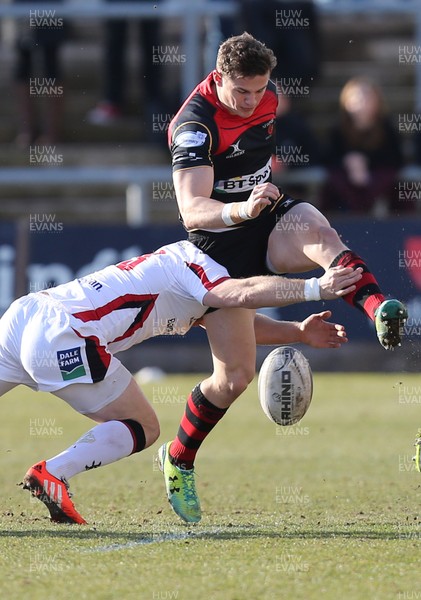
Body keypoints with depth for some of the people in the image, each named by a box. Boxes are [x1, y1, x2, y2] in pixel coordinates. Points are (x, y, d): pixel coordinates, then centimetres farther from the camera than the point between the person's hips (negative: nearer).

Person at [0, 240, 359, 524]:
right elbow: (243, 293, -21)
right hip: (60, 339, -9)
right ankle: (51, 475, -11)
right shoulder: (192, 261, 0)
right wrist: (315, 288, -21)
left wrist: (299, 332, 22)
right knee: (142, 429, 3)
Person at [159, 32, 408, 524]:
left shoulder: (266, 95, -1)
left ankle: (380, 311, -60)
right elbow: (191, 209, -35)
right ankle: (177, 461, 17)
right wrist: (240, 210, -52)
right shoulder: (195, 124, -23)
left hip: (270, 222, 5)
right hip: (220, 243, -5)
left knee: (319, 235, -34)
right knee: (235, 377, -7)